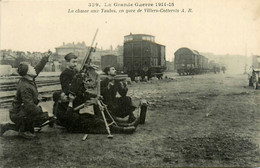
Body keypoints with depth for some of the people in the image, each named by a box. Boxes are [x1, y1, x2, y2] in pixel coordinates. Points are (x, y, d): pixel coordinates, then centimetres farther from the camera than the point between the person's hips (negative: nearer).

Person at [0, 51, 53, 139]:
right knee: (43, 115, -21)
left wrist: (45, 58, 21)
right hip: (17, 114, -10)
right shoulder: (25, 87, -29)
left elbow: (38, 68, 16)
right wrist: (40, 109, -19)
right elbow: (29, 106, -32)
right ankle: (24, 131, -3)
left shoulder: (30, 79, -1)